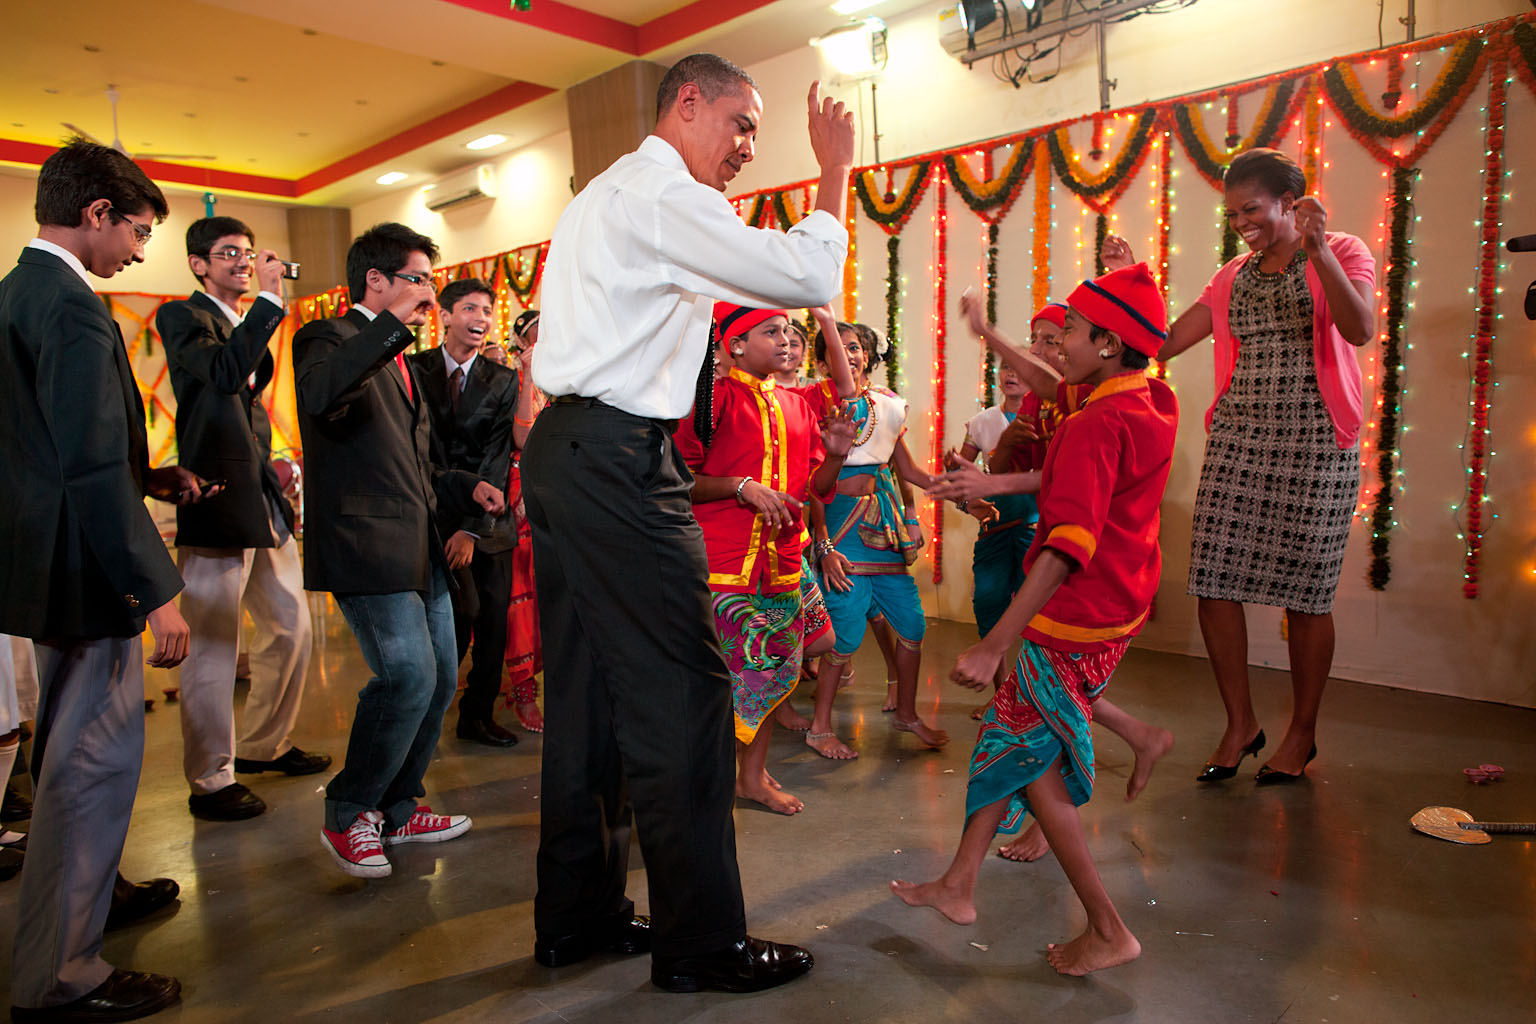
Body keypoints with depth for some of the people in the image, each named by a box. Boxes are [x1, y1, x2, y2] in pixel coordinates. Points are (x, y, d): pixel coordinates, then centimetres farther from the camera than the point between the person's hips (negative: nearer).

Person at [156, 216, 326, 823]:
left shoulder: (249, 325, 21)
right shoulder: (182, 317, -4)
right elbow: (224, 371, -25)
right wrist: (270, 299, -24)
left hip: (263, 501, 9)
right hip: (215, 500, -9)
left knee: (290, 627, 15)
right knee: (213, 647, -2)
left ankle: (263, 745, 31)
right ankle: (211, 780, 10)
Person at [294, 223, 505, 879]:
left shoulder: (399, 359, 24)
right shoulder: (332, 338, -4)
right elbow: (321, 395, -30)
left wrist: (468, 488, 15)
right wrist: (393, 325, -29)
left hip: (419, 549, 10)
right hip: (366, 545, -9)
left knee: (439, 679, 10)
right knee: (408, 676, -15)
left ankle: (398, 809, 26)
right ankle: (347, 817, 6)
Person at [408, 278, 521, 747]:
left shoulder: (503, 381, 6)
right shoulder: (413, 369, 3)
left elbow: (499, 458, -2)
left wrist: (472, 527, -12)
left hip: (486, 523, 3)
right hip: (432, 515, -2)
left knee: (493, 623, 4)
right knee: (452, 625, -6)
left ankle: (477, 715, 23)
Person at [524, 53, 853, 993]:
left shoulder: (606, 195, 26)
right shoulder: (664, 194, -7)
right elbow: (808, 278, -12)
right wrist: (836, 170, 0)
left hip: (563, 452, 11)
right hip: (620, 461, -10)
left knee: (587, 692, 12)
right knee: (681, 694, -5)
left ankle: (577, 917, 24)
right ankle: (701, 943, 7)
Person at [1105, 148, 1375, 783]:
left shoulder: (1343, 253, 2)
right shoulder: (1233, 278, 16)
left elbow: (1361, 330, -16)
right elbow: (1166, 341, 12)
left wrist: (1316, 249, -24)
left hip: (1314, 442, -4)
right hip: (1237, 438, 5)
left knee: (1304, 589, 2)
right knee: (1212, 579, -2)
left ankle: (1302, 732, 22)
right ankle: (1240, 724, 16)